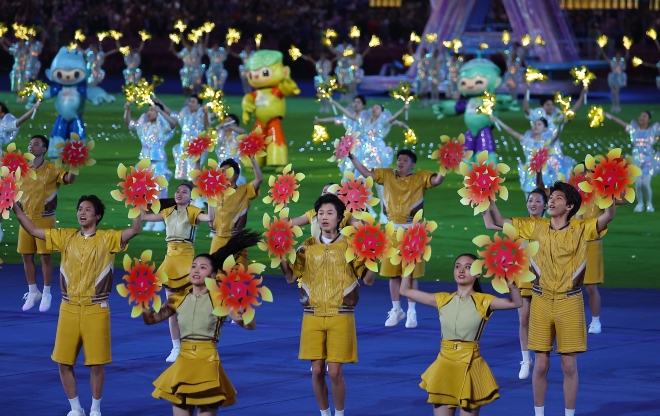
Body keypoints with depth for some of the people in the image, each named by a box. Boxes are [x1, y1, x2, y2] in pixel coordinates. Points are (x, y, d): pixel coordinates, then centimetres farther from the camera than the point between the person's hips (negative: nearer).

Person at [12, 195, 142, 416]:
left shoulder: (108, 238, -2)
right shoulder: (66, 237, 8)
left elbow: (134, 230, -15)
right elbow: (33, 230, 10)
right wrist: (15, 207, 0)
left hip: (96, 309, -3)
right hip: (69, 308, 3)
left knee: (96, 363, 0)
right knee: (64, 361, 4)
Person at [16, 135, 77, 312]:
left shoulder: (52, 169, -6)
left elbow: (69, 179, -21)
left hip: (44, 219, -4)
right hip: (26, 219, 4)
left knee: (45, 256, -2)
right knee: (26, 256, 7)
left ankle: (46, 294, 8)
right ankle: (32, 292, 20)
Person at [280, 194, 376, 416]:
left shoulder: (350, 246, -1)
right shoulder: (307, 246, 6)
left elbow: (368, 280, 0)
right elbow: (291, 277, 9)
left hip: (341, 316, -2)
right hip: (313, 316, 2)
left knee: (335, 371, -5)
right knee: (317, 370, 4)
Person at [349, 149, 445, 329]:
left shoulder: (421, 177, 0)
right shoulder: (387, 175, 9)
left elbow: (437, 180, -13)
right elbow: (366, 173, 9)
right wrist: (352, 157, 1)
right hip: (392, 230, 3)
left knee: (411, 273, 0)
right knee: (393, 272, 7)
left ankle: (411, 312, 8)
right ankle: (396, 310, 19)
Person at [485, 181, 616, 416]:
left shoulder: (581, 229, -4)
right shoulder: (536, 227, 3)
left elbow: (609, 215, -18)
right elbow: (499, 222, 4)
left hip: (569, 303, -2)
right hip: (541, 302, 2)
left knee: (569, 365, 2)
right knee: (541, 365, 5)